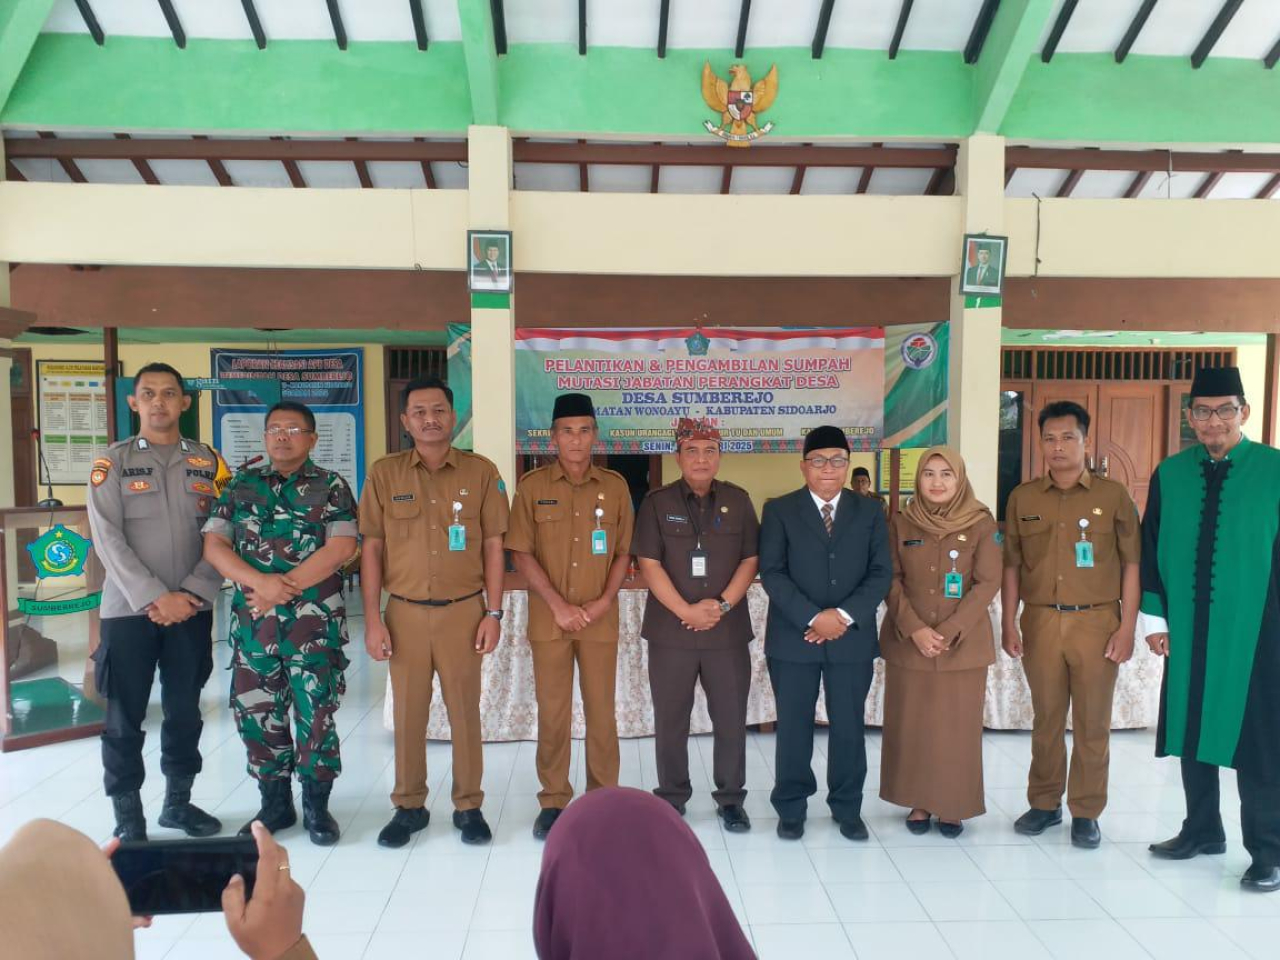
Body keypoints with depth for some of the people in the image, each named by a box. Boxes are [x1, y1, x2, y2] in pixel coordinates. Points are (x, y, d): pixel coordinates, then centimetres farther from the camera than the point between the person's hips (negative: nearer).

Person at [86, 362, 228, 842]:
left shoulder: (209, 462, 5)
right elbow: (108, 540, -8)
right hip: (128, 609, -2)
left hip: (192, 609, 2)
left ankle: (178, 802, 28)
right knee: (124, 720, 4)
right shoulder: (112, 462, 1)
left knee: (185, 713, 12)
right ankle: (128, 818, 19)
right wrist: (155, 598, -16)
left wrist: (192, 594, -11)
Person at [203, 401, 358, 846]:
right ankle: (274, 802, 26)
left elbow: (340, 548, -10)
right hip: (253, 621, 3)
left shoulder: (331, 487, 1)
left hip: (315, 622, -3)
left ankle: (316, 805, 18)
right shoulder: (241, 486, 10)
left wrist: (285, 587, -15)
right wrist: (260, 582, -15)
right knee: (256, 712, 9)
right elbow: (214, 546, 1)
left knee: (316, 712, 2)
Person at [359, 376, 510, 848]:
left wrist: (493, 613, -3)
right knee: (408, 712, 10)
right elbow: (371, 549, 3)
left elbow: (493, 547, 2)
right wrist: (372, 619, -2)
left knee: (465, 710, 7)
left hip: (463, 610, -1)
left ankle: (469, 806, 23)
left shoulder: (481, 472, 0)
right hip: (405, 612, 1)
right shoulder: (384, 474, 2)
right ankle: (409, 806, 27)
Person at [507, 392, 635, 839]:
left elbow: (624, 552, 6)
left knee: (602, 712, 7)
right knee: (552, 712, 6)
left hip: (601, 619, 1)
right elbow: (522, 553, -3)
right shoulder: (532, 485, -1)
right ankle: (553, 801, 21)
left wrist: (604, 601, -7)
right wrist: (558, 605, -11)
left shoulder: (615, 486, 3)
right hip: (549, 619, -1)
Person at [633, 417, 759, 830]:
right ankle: (671, 797, 24)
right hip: (670, 630, -1)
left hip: (728, 630, 1)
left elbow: (750, 560, 3)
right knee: (670, 720, 8)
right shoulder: (657, 503, 1)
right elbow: (649, 565, -5)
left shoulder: (739, 501, 6)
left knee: (731, 719, 7)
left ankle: (731, 798, 23)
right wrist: (686, 611, -14)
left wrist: (722, 605, -10)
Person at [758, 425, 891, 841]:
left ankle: (847, 809, 25)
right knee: (793, 726, 6)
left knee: (848, 726, 9)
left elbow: (881, 572, 2)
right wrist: (813, 617, -16)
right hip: (794, 637, -1)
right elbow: (771, 573, -6)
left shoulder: (870, 513, 8)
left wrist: (846, 615, -12)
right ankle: (791, 809, 21)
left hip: (853, 637, 2)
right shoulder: (779, 511, 1)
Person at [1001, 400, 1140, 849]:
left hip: (1096, 622, -1)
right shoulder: (1022, 498, 6)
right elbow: (1011, 565, 9)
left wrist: (1127, 627, -4)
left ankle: (1086, 812, 20)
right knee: (1046, 719, 10)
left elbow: (1132, 564, 1)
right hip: (1040, 622, 2)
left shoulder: (1114, 496, 1)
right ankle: (1045, 804, 24)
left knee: (1093, 723, 6)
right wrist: (1008, 623, 4)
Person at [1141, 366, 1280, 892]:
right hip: (1188, 630, 3)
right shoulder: (1169, 474, 3)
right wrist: (1155, 617, 5)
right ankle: (1202, 830, 30)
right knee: (1192, 729, 13)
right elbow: (1151, 549, 7)